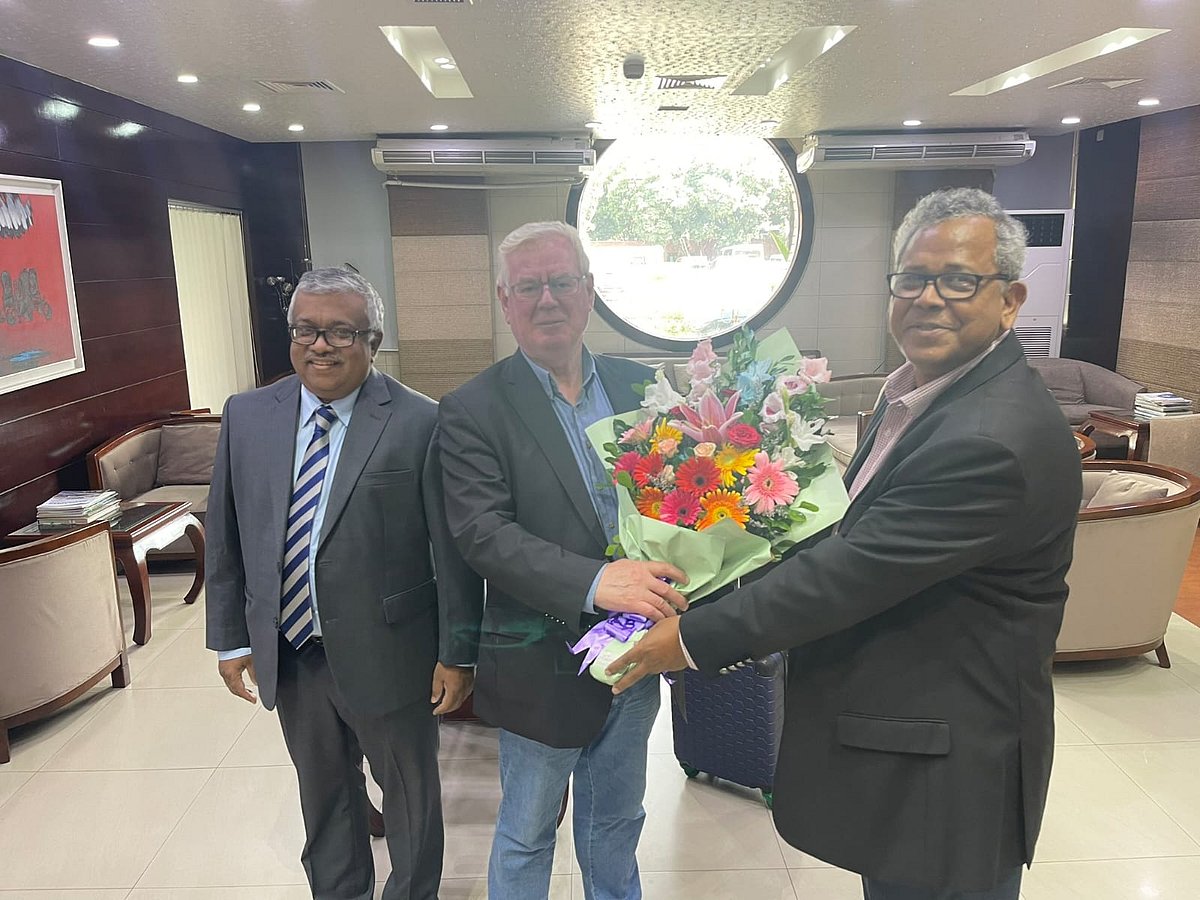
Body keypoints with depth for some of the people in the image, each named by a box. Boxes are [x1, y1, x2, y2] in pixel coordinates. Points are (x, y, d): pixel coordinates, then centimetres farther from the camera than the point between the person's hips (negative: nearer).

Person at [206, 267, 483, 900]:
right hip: (288, 652, 4)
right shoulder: (246, 415, 0)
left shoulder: (421, 423, -15)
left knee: (411, 795, 18)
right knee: (322, 792, 25)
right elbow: (223, 535, 6)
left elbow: (453, 548, -12)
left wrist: (458, 653, -9)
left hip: (389, 653, -4)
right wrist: (230, 636, 7)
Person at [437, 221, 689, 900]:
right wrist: (593, 581, -35)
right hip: (544, 664, -4)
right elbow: (484, 534, -22)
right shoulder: (472, 410, -13)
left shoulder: (637, 384, 2)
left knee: (617, 824, 26)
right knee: (527, 836, 19)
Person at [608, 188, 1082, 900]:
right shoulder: (922, 391, 4)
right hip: (892, 730, 9)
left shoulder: (995, 439, -29)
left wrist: (694, 639, -20)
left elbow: (855, 571, -28)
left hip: (945, 772, -9)